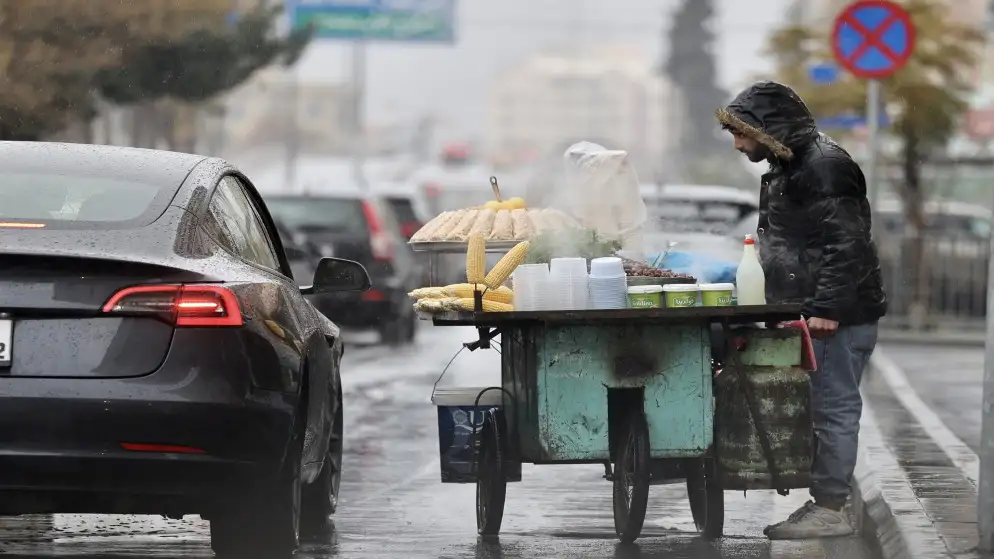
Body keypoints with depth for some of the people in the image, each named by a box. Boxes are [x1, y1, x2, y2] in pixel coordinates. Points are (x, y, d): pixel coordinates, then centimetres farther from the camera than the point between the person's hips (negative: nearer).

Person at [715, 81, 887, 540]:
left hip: (838, 317, -10)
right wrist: (786, 308, 24)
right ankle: (822, 502, 15)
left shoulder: (825, 166, -15)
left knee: (833, 407, -7)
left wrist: (825, 308, -24)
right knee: (823, 408, 11)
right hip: (807, 313, 10)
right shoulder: (786, 168, 19)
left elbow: (846, 244, -22)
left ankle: (830, 509, -4)